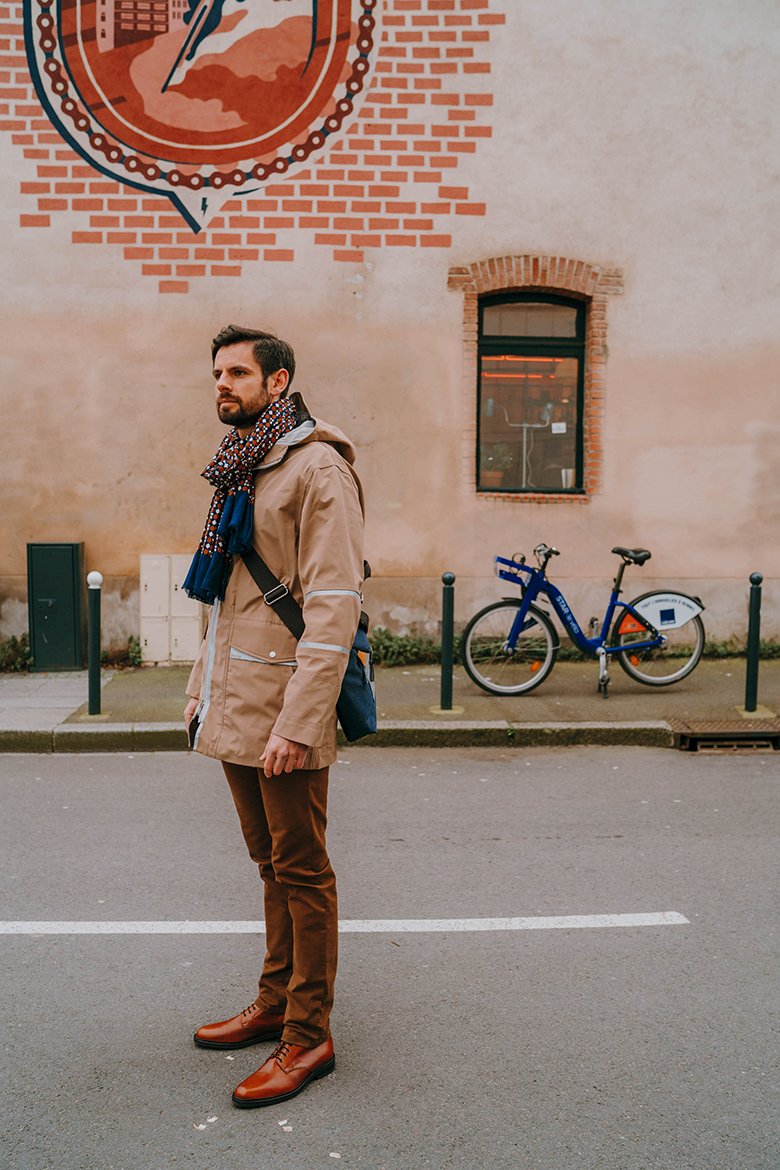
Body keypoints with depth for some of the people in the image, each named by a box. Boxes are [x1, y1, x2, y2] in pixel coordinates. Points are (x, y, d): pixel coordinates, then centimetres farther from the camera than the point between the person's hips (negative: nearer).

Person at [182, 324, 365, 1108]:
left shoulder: (317, 467, -12)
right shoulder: (240, 470, 17)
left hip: (284, 711, -9)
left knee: (301, 873, 2)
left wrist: (298, 720, -23)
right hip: (234, 706, 9)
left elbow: (334, 604, -19)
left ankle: (308, 1037, 16)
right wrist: (203, 689, 18)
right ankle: (275, 1004, 32)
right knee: (271, 864, 18)